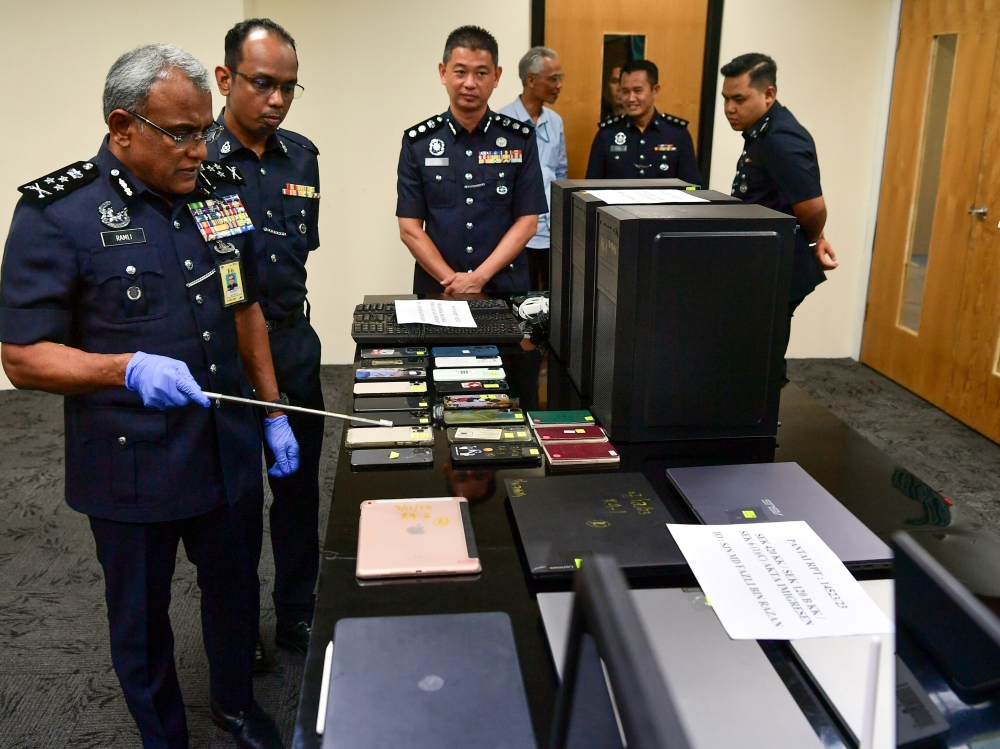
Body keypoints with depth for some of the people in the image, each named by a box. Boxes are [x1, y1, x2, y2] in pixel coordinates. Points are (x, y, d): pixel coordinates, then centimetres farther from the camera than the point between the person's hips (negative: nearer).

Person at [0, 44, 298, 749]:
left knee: (236, 590, 21)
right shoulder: (56, 214, -14)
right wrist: (129, 368, -29)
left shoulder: (222, 191, 2)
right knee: (142, 617, 15)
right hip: (131, 468, -4)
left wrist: (274, 413, 9)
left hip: (229, 450, 5)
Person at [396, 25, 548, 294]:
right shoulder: (417, 142, 1)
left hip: (506, 290, 0)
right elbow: (409, 229, -2)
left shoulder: (520, 139, 0)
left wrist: (478, 278, -14)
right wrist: (453, 282, -14)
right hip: (438, 291, 0)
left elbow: (527, 222, -3)